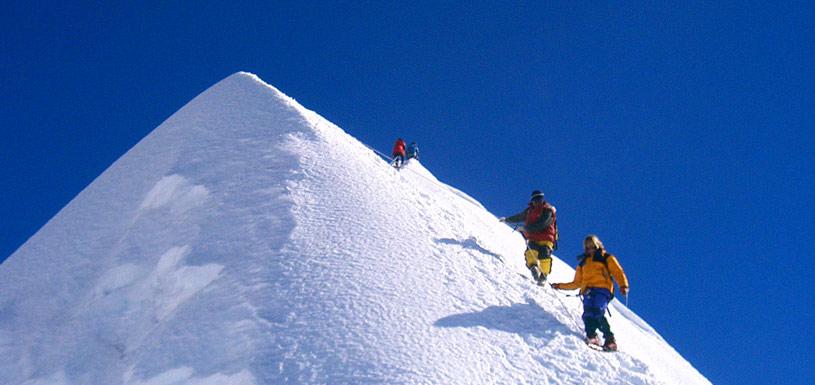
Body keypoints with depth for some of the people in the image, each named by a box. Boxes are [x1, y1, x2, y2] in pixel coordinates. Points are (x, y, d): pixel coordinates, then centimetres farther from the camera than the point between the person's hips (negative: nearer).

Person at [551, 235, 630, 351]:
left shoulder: (606, 258, 20)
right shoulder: (583, 263, 32)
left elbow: (618, 272, 9)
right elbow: (577, 283, 34)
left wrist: (623, 286, -9)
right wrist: (560, 286, 26)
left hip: (602, 289, -4)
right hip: (588, 291, 5)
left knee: (597, 312, -29)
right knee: (588, 313, -24)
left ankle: (610, 339, -29)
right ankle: (591, 335, -36)